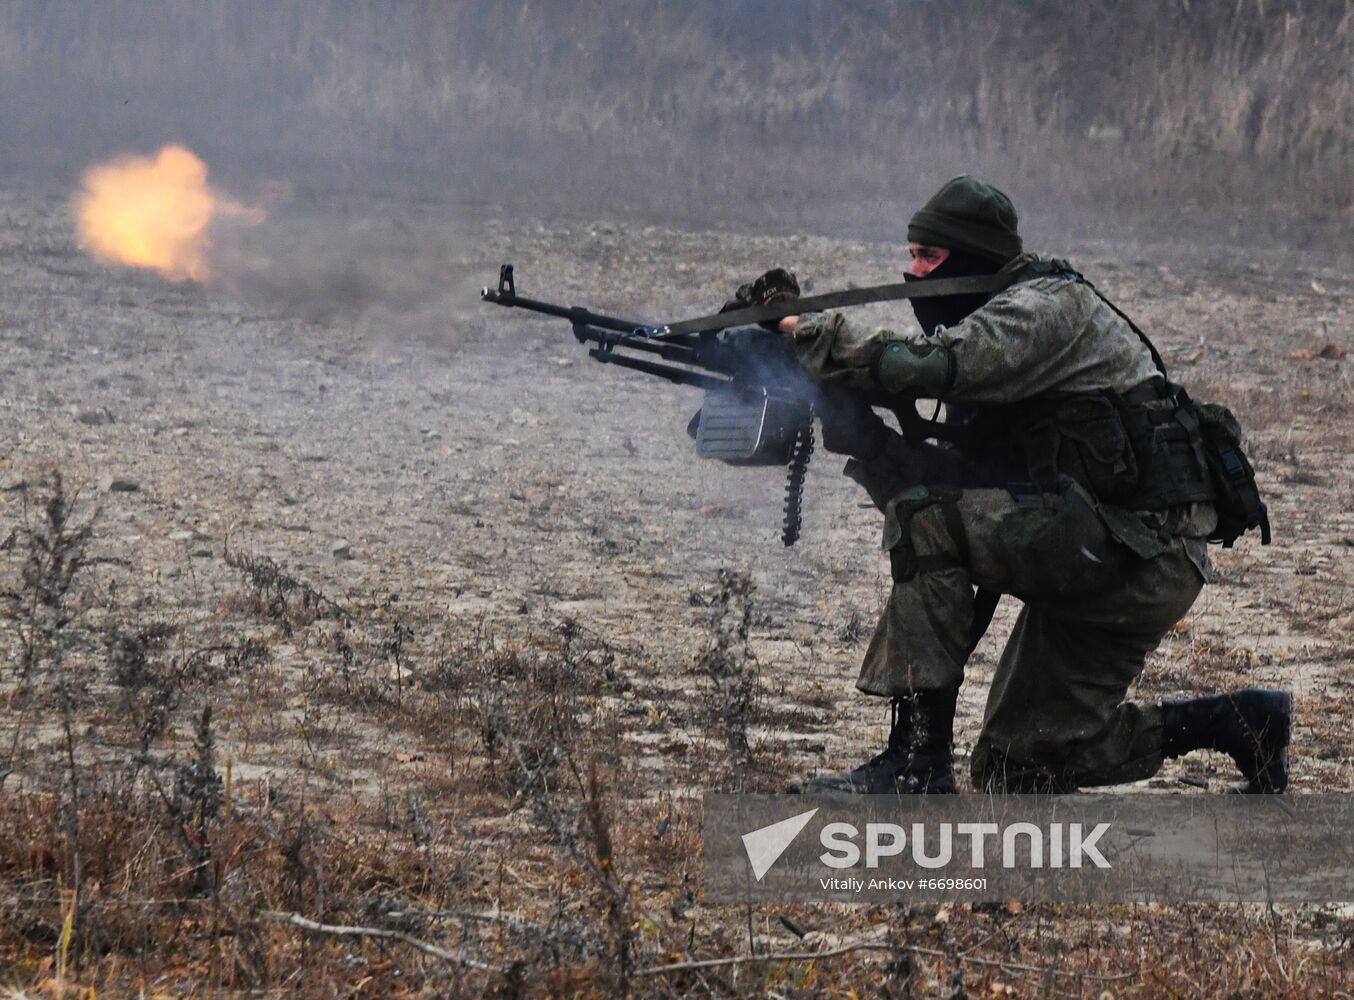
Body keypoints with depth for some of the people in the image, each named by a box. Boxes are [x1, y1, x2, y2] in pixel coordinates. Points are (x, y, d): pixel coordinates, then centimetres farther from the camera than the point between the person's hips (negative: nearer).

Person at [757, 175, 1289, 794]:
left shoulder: (1049, 305, -12)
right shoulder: (976, 324, 16)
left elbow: (935, 366, -29)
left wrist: (818, 336, -21)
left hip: (1140, 551, -10)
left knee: (928, 521, -21)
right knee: (1015, 767, 10)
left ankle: (917, 759, -19)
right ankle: (1236, 723, 20)